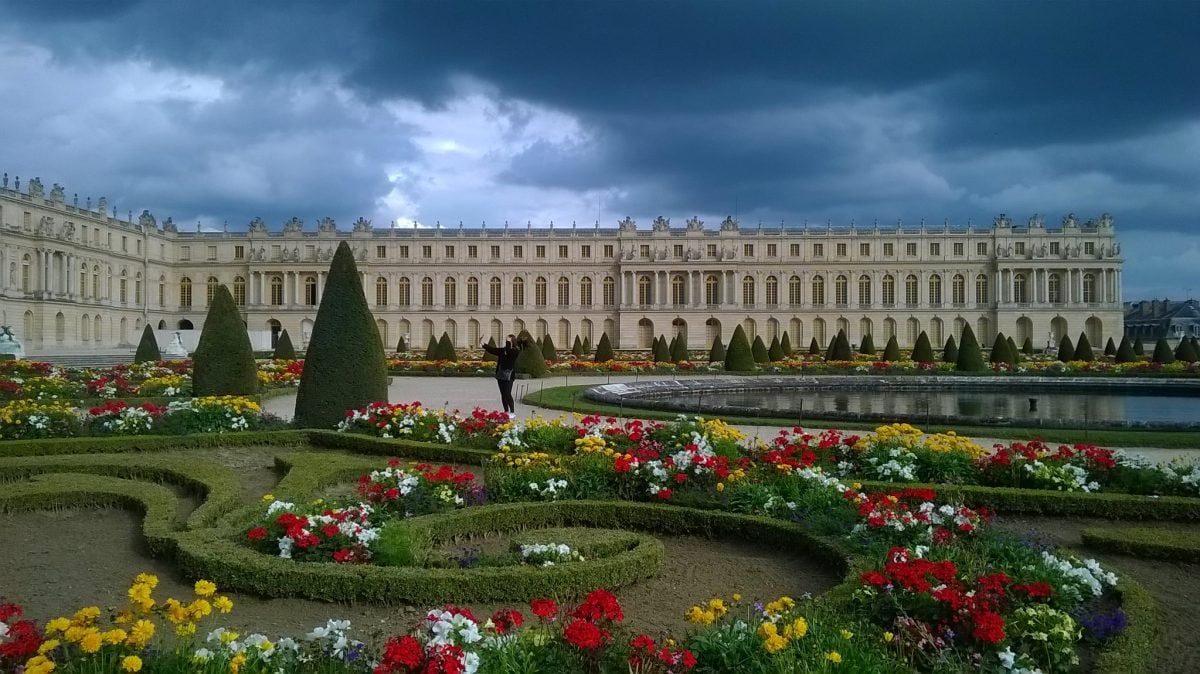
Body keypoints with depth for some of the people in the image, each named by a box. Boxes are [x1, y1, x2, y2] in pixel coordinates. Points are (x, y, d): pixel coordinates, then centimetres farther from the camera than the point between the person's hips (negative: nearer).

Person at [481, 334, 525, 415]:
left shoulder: (515, 350, -6)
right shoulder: (502, 350, 12)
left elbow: (509, 352, -25)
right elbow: (493, 349, 13)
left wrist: (508, 342, -19)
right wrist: (484, 345, 5)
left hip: (509, 376, -7)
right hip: (500, 375, 7)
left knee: (508, 394, -9)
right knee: (503, 394, 10)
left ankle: (512, 412, 0)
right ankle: (506, 411, 18)